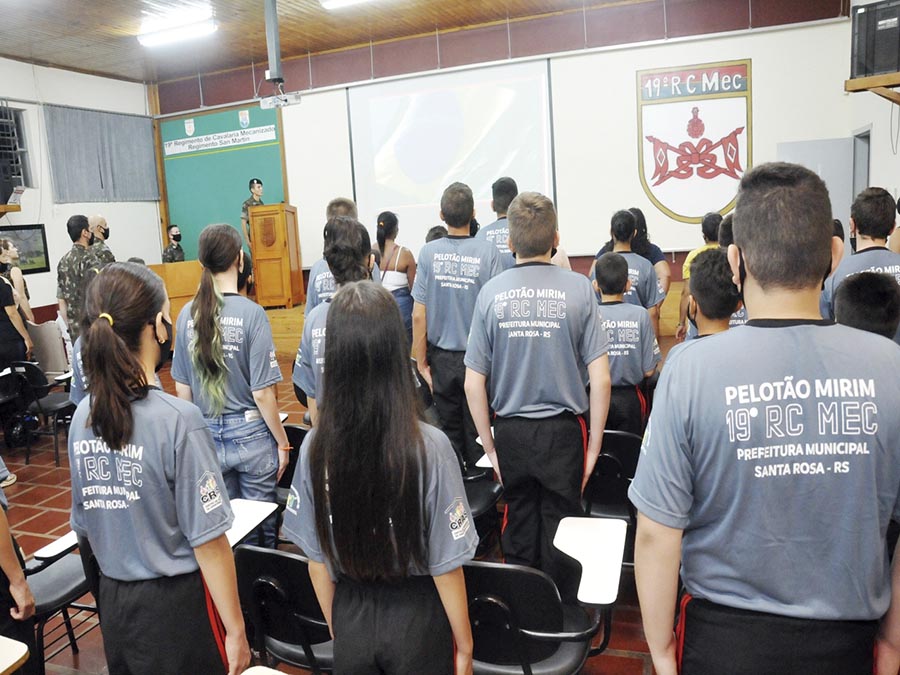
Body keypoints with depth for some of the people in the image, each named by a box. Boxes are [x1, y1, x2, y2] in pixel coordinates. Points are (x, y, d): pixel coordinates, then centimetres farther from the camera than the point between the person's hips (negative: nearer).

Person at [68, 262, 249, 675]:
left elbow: (84, 525, 7)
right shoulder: (177, 420, -24)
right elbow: (208, 543, -20)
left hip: (113, 599, 6)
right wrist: (236, 631, -11)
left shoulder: (82, 417, -4)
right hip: (177, 607, -6)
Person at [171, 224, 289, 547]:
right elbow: (262, 392, -17)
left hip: (206, 436, 4)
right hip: (250, 435, -4)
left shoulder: (188, 314, -4)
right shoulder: (251, 313, -17)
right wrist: (283, 442, -5)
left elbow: (182, 388, 3)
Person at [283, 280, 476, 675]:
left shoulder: (316, 448, -15)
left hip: (350, 617, 2)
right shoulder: (429, 447, -24)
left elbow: (317, 559, -4)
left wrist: (337, 627, 12)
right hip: (415, 617, -2)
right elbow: (446, 566, -15)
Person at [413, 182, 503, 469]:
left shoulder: (429, 252, -7)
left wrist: (421, 361, 4)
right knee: (477, 431, 12)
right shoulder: (488, 252, -11)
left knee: (448, 429, 15)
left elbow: (419, 315, -7)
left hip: (442, 358, 1)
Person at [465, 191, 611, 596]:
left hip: (510, 432, 2)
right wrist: (594, 442, 1)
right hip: (562, 430, -1)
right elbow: (600, 378, -11)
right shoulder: (578, 289, -9)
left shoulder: (491, 293, -6)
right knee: (559, 530, 13)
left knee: (519, 529, 18)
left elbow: (474, 384, -5)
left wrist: (490, 446, 6)